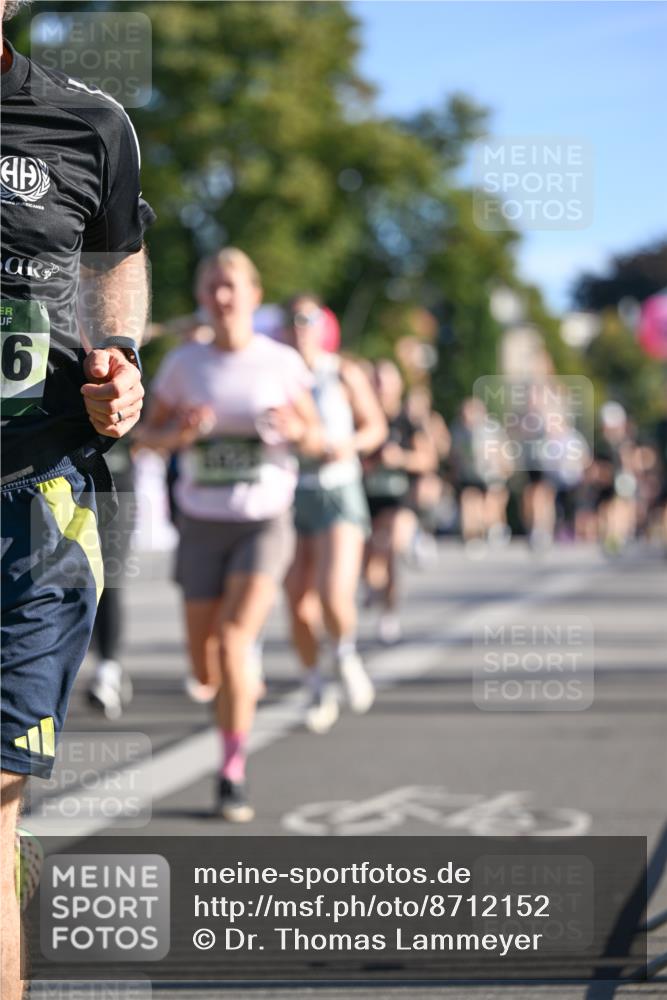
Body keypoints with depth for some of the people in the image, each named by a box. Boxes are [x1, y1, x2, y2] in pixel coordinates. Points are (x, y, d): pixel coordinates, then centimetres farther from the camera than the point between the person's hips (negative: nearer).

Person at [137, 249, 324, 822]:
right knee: (207, 672, 4)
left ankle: (233, 775, -13)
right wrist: (180, 432, -14)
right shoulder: (184, 363, 0)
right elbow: (147, 433, 8)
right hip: (203, 523, 2)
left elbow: (316, 439, 6)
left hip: (265, 522, -2)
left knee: (233, 640, -22)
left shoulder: (281, 362, -3)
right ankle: (245, 689, 42)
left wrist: (295, 430, -17)